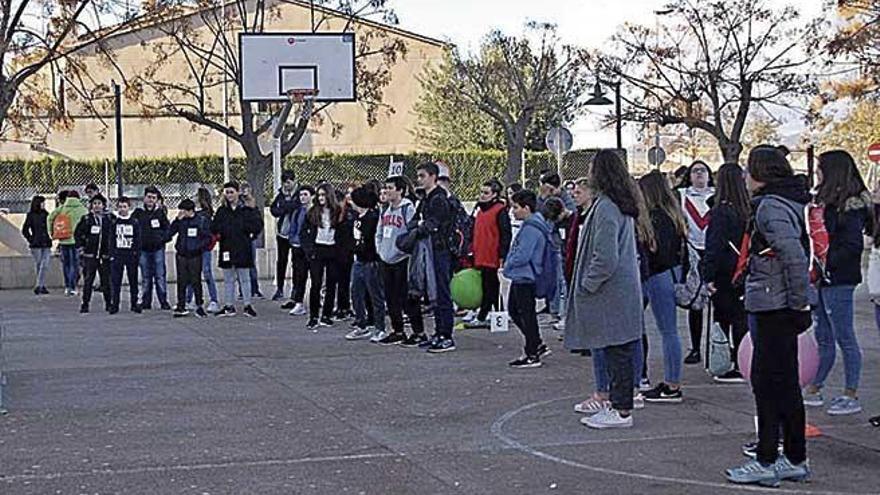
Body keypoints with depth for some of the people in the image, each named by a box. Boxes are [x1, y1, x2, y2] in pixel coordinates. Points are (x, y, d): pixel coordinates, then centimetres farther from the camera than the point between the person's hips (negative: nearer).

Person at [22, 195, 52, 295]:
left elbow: (49, 228, 22)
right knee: (38, 266, 3)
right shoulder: (31, 215, -2)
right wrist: (31, 240, -3)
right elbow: (24, 230, 0)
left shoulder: (45, 214, 11)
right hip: (36, 245, -3)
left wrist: (49, 239, 11)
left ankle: (38, 286, -9)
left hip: (46, 245, 3)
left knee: (44, 266, -9)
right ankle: (42, 286, 9)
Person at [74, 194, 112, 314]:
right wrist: (80, 246, 2)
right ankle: (85, 305, 3)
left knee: (106, 280, 4)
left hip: (105, 255, 1)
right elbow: (77, 233, 10)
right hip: (90, 255, -1)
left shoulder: (108, 219, 5)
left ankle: (108, 303, 14)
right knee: (88, 281, -1)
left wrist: (111, 248, 6)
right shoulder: (86, 219, 2)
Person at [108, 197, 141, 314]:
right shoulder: (114, 222, 6)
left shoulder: (134, 222, 3)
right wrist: (112, 255, -3)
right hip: (117, 256, 0)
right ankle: (114, 304, 1)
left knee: (133, 281, 5)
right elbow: (111, 240, 5)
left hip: (131, 255, 0)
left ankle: (135, 303, 12)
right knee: (115, 281, -2)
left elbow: (138, 240, 4)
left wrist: (137, 254, -3)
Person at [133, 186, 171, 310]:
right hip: (143, 249, 1)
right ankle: (146, 301, 12)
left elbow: (167, 228, 8)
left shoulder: (160, 212, 5)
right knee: (145, 278, 7)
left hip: (158, 249, -1)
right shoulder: (138, 213, 6)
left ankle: (163, 301, 2)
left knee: (160, 276, -2)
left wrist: (163, 238, -5)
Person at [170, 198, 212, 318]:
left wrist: (198, 247, -12)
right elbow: (170, 233, -1)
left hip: (195, 256, -3)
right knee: (181, 282, 5)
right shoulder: (180, 221, 7)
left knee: (196, 281, 0)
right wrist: (177, 220, -8)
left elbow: (208, 238, 0)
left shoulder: (202, 221, -1)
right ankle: (181, 307, 9)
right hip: (181, 255, 3)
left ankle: (199, 305, 12)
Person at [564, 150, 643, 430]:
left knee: (615, 352, -5)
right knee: (621, 351, 14)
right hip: (625, 289, 10)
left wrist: (587, 284, -12)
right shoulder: (624, 206, 12)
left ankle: (621, 410, -1)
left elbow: (605, 258, -24)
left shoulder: (605, 207, -18)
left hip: (610, 292, -10)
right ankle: (620, 404, 22)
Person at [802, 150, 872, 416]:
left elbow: (853, 245, -18)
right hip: (820, 278, 9)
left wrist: (826, 264, -22)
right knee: (823, 337, 13)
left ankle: (851, 396, 5)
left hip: (838, 280, -9)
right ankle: (813, 390, 19)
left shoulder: (851, 205, -13)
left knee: (844, 337, -2)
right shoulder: (826, 200, 14)